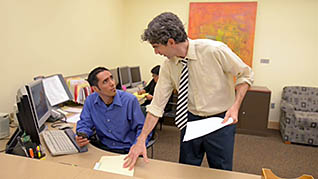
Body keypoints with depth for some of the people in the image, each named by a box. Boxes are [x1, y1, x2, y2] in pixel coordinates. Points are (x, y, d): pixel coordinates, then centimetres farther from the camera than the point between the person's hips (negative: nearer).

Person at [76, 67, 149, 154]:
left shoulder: (130, 100, -12)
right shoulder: (90, 100, -2)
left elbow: (141, 128, -7)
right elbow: (84, 123, 7)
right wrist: (81, 137, -15)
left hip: (127, 151, -3)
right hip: (103, 148, 4)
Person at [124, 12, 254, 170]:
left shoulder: (215, 50, -21)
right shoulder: (168, 66, -8)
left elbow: (245, 75, -7)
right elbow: (157, 105, -6)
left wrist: (235, 106, -21)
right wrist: (141, 140, -10)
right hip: (191, 120, 4)